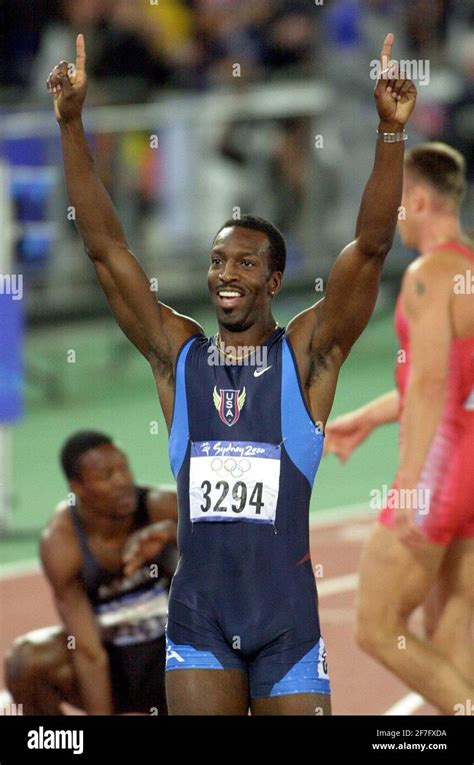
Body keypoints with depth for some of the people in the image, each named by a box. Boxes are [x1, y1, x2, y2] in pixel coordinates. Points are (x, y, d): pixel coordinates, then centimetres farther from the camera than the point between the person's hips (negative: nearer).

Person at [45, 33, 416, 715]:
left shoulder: (306, 355, 2)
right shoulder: (178, 354, 7)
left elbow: (371, 246, -8)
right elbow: (105, 247, 4)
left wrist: (392, 132, -19)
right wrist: (71, 126, -3)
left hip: (287, 613, -2)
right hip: (198, 611, 2)